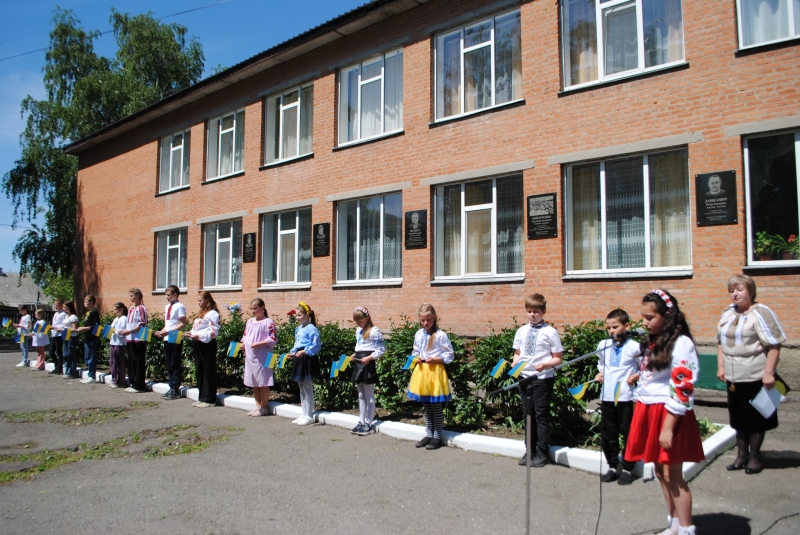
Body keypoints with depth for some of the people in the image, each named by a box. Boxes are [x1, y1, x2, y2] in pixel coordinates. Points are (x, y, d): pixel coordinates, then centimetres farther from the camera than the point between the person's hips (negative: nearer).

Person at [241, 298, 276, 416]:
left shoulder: (268, 322, -10)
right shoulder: (249, 322, 13)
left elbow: (273, 339, -15)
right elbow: (245, 335, 22)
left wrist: (259, 344, -21)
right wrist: (243, 343, 2)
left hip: (262, 357, -8)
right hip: (250, 356, 8)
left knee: (262, 382, 1)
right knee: (253, 382, 15)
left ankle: (264, 407, 13)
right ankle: (258, 405, 27)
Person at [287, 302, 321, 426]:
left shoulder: (311, 329, -14)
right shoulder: (298, 329, 13)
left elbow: (316, 346, -17)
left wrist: (304, 352, -23)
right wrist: (292, 353, 5)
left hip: (308, 359, -10)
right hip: (299, 359, 10)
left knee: (308, 389, -2)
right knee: (302, 389, 15)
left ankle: (309, 416, 6)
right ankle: (304, 414, 25)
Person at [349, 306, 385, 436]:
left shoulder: (374, 331, -13)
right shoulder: (358, 331, 13)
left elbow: (381, 350, -14)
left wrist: (369, 358, -23)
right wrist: (354, 355, 5)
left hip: (368, 364, -8)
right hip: (358, 364, 8)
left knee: (369, 396, 1)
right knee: (361, 396, 14)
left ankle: (368, 424, 8)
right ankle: (361, 422, 21)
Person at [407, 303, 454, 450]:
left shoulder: (440, 335, -11)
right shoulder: (418, 334, 6)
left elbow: (449, 356, -9)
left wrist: (435, 359, -20)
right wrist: (416, 358, -3)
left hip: (435, 372, -6)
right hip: (421, 371, 6)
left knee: (437, 408, 4)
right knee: (426, 407, 15)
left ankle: (437, 437, 14)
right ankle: (429, 434, 25)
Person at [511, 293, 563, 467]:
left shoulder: (550, 332, -8)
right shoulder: (521, 331, 6)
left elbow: (558, 358, -6)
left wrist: (544, 364, -22)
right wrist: (515, 363, -7)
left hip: (543, 378, -5)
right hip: (524, 377, 5)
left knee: (541, 415, 3)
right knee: (528, 414, 13)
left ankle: (543, 452, 16)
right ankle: (529, 450, 26)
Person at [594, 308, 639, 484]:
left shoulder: (633, 346, -9)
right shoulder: (603, 345, 6)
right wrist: (600, 373, 5)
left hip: (626, 396, -5)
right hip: (607, 396, 5)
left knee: (628, 433, 6)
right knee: (607, 434, 12)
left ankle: (627, 469, 20)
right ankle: (613, 466, 26)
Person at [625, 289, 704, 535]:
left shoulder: (681, 344, -15)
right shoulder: (652, 342, 10)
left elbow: (682, 389, -19)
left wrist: (668, 428, -20)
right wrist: (638, 376, 3)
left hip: (669, 415, -8)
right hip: (649, 412, 8)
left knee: (673, 475, 0)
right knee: (660, 472, 15)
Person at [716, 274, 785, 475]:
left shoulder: (760, 313, -12)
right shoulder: (728, 313, 10)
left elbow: (774, 345, -16)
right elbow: (721, 341, 17)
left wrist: (768, 373, -19)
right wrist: (721, 366, 9)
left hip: (755, 377, -6)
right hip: (733, 377, 6)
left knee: (755, 419, 7)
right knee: (739, 419, 14)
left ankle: (754, 457, 21)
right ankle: (741, 454, 27)